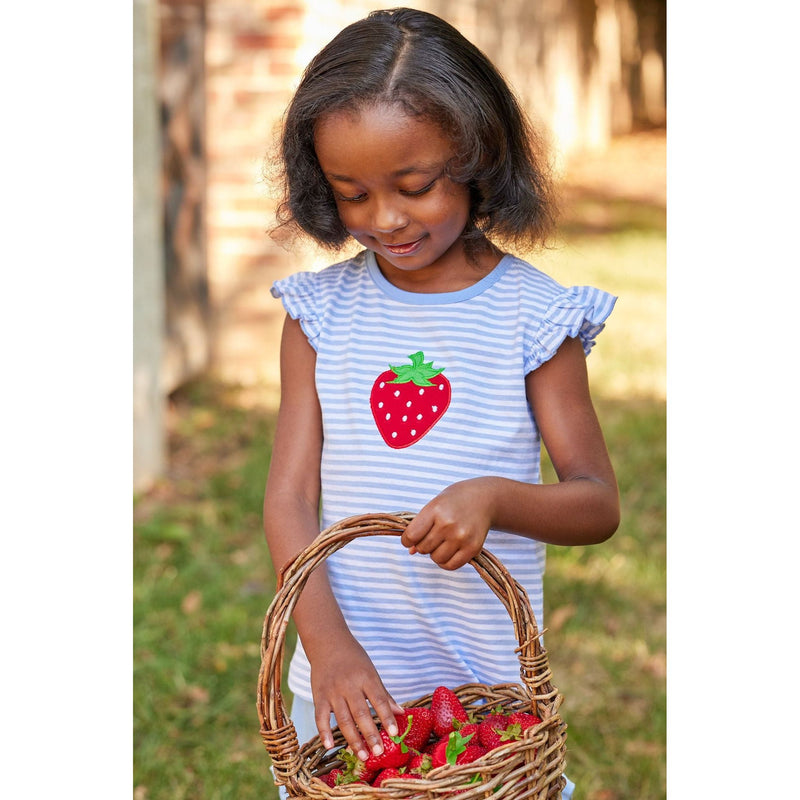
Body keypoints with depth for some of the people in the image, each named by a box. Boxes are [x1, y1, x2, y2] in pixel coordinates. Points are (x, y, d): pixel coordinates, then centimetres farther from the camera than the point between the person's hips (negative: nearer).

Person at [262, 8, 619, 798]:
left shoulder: (532, 313, -7)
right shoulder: (320, 310, -1)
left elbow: (598, 503, -3)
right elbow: (289, 498, -4)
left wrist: (494, 497, -23)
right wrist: (328, 643, -17)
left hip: (489, 685, -1)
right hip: (341, 676, 2)